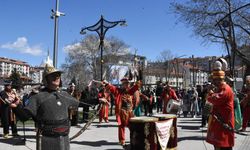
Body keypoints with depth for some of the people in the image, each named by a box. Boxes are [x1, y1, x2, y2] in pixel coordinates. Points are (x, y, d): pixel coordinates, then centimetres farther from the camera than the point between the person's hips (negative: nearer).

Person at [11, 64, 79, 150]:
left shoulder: (65, 95, 9)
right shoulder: (39, 97, -7)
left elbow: (76, 103, 28)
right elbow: (24, 115, -12)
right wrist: (16, 106, -28)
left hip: (64, 139, 5)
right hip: (47, 139, -5)